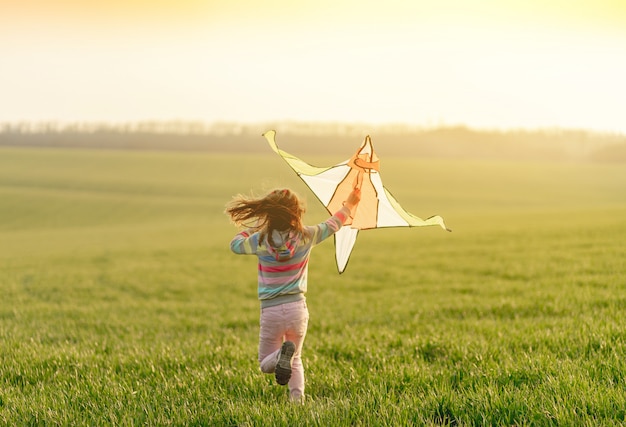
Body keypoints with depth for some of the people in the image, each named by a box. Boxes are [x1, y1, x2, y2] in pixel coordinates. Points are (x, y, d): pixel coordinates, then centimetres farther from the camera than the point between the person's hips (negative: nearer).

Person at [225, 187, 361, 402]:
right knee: (296, 361, 21)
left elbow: (235, 244, 8)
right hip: (297, 309, 2)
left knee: (266, 364, 9)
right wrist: (350, 204, 27)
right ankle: (297, 397, -1)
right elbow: (333, 224, 11)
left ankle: (281, 355, -25)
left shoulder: (260, 240, -9)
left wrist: (250, 229, 23)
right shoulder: (306, 236, -5)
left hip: (271, 312, -2)